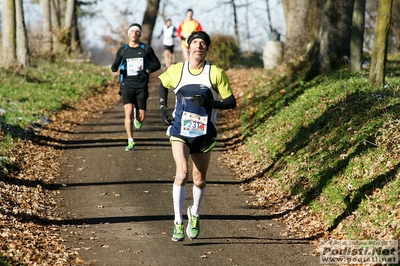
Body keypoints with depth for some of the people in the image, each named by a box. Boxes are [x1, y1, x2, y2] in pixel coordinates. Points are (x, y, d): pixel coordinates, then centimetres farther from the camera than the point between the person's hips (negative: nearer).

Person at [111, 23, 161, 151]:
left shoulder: (146, 49, 5)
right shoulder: (122, 50, 7)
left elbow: (157, 64, 9)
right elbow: (115, 66, 10)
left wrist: (147, 70, -10)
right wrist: (114, 67, -15)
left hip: (141, 87, 0)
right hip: (127, 86, 0)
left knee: (141, 117, -2)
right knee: (128, 112, -18)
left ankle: (137, 118, 38)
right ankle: (130, 142, -10)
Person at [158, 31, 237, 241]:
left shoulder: (216, 73, -7)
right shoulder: (176, 70, -3)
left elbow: (231, 102, -4)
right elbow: (162, 84, 19)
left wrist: (210, 103, -20)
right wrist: (163, 108, 8)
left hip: (204, 134, 1)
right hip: (180, 131, -1)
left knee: (199, 180, 11)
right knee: (182, 173, -20)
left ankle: (195, 214, 40)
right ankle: (178, 223, -12)